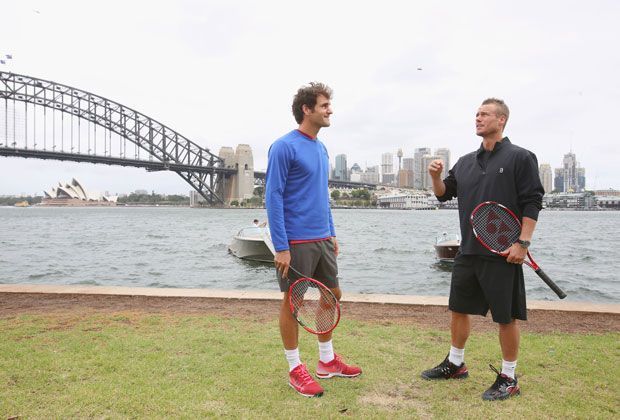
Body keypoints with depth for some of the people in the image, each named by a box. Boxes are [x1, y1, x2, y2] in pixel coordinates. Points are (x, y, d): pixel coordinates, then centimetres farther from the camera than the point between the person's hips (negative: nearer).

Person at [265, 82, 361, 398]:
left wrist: (332, 233, 16)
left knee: (333, 295, 15)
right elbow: (273, 198, -16)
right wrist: (281, 247, -19)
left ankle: (327, 361, 32)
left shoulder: (321, 148, 13)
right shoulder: (284, 147, -13)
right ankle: (295, 369, 20)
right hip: (296, 242, -9)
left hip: (323, 239, 9)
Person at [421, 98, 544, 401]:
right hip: (469, 251, 7)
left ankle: (508, 378, 20)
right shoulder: (466, 162, 13)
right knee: (458, 308, 15)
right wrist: (436, 176, -2)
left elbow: (532, 203, -9)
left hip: (503, 254, -6)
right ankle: (455, 364, 33)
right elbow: (444, 194, 18)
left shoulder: (520, 158, -4)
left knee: (506, 317, 3)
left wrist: (523, 243, -16)